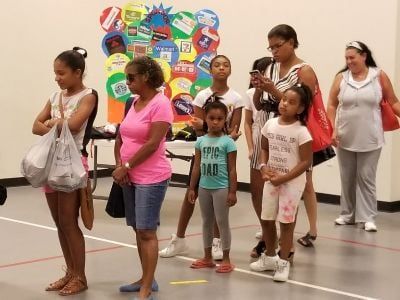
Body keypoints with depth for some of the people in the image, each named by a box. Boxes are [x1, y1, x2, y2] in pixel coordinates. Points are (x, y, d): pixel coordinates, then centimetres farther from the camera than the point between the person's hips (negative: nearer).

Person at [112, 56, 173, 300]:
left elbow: (152, 144, -19)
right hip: (130, 177, 8)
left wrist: (126, 166, -14)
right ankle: (147, 279, 26)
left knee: (147, 231, -7)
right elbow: (121, 137, 14)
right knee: (138, 230, 14)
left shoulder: (160, 103, -13)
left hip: (151, 178, -8)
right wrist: (119, 165, -2)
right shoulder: (134, 102, 12)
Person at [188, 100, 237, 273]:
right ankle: (207, 257, 25)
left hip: (221, 188, -5)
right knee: (206, 222, 14)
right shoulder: (201, 141, 4)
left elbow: (232, 169, -8)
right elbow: (197, 167, 9)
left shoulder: (228, 142, -8)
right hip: (204, 188, 5)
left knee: (222, 222, 2)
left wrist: (232, 191, -11)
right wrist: (192, 188, 7)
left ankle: (226, 259, 11)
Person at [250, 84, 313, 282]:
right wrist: (263, 167, -5)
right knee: (266, 219, 13)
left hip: (292, 182, -6)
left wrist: (283, 178, -19)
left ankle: (283, 262, 12)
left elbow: (306, 162, -15)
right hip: (272, 180, 6)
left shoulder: (301, 132, -15)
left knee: (286, 221, 0)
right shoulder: (270, 124, 1)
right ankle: (270, 257, 31)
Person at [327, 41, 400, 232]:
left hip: (370, 140, -2)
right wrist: (332, 130, -6)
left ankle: (368, 217, 6)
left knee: (366, 178, 1)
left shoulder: (379, 76, -3)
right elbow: (332, 105, 3)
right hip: (345, 139, 2)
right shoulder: (341, 78, 0)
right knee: (347, 179, 12)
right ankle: (347, 214, 23)